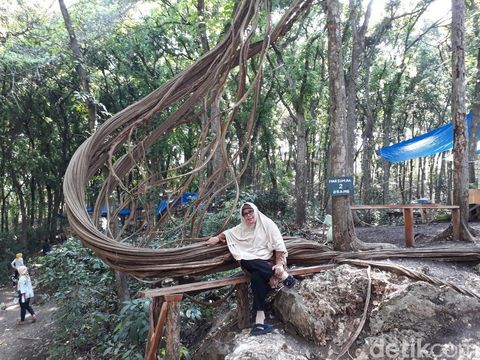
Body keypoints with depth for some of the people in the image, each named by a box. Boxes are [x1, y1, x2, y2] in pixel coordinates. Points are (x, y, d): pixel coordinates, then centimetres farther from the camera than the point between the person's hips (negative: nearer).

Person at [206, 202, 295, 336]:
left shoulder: (267, 223, -1)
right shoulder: (242, 228, 14)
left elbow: (278, 245, -7)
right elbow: (229, 232, 30)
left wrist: (279, 264, -17)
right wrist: (217, 238, 12)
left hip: (268, 261, -3)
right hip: (252, 263, 4)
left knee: (257, 277, -35)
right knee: (245, 262, -33)